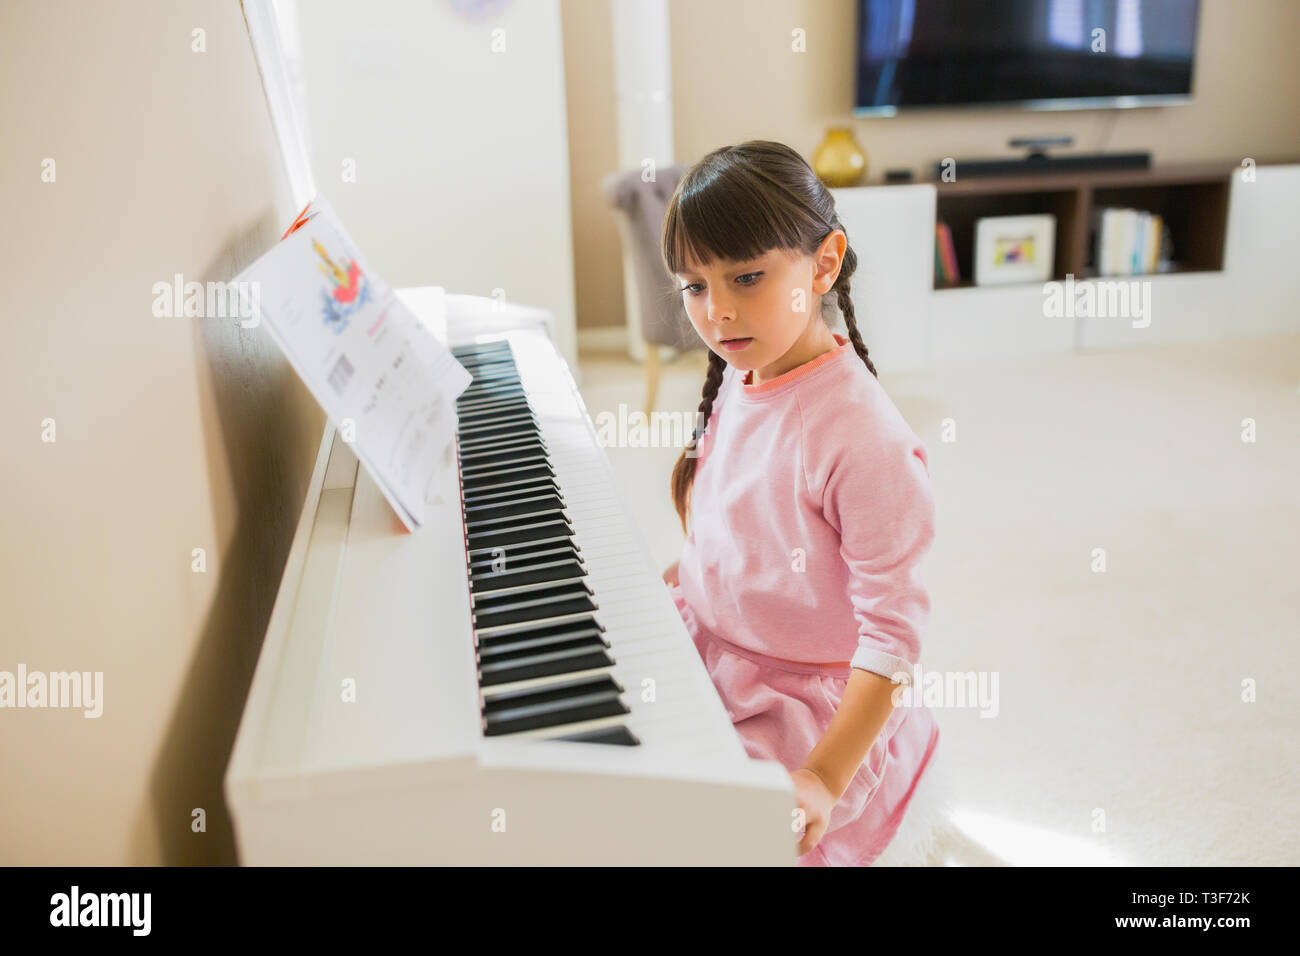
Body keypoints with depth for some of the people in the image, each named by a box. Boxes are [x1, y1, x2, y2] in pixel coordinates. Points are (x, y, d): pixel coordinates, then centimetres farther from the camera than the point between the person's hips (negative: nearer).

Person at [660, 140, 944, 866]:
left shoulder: (861, 438, -26)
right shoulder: (737, 383, 0)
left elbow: (894, 633, -23)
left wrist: (824, 779, -27)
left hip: (803, 700, -8)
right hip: (714, 663, 8)